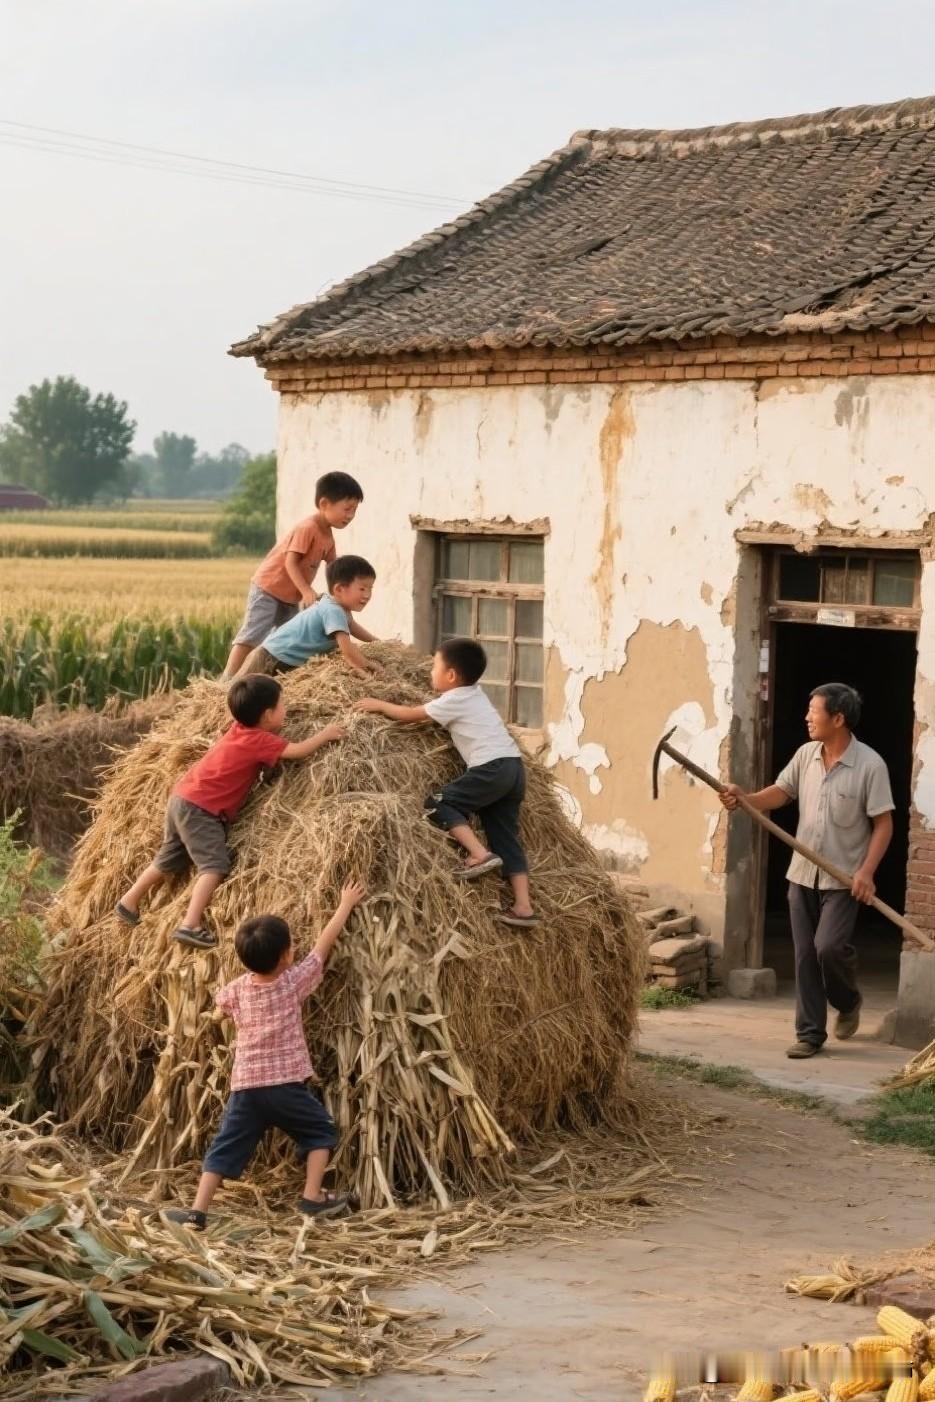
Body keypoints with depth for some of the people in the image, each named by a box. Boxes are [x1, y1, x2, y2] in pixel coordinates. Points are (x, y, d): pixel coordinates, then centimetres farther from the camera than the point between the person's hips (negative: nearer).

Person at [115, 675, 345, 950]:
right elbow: (298, 751, -15)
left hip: (183, 799, 9)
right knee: (215, 865, -14)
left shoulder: (240, 729, 10)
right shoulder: (258, 741, -14)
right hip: (200, 808, -9)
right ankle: (190, 926, -25)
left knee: (170, 860, 23)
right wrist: (325, 734, -1)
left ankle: (129, 902, 35)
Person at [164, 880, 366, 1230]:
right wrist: (346, 904, 13)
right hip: (286, 1085, -3)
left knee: (225, 1147, 5)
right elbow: (324, 943, 4)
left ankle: (197, 1210, -3)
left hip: (245, 1086, 3)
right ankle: (313, 1198, 12)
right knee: (319, 1131, 17)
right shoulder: (294, 982, -5)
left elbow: (220, 1011, 27)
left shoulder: (236, 989, 4)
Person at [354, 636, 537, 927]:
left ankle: (480, 854, -14)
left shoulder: (454, 700, -3)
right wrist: (389, 710, 28)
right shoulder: (471, 694, 22)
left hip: (493, 767, -9)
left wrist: (379, 706, 18)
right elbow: (424, 715, 35)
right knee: (505, 838, 8)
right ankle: (523, 907, 2)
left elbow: (411, 715, 5)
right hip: (513, 767, 9)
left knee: (437, 803, -3)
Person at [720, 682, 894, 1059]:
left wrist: (866, 872, -20)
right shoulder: (806, 755, 3)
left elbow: (883, 823, -11)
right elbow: (780, 792, 12)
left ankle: (848, 1002, 14)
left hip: (843, 878, -5)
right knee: (805, 956, 4)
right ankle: (810, 1033, 11)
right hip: (803, 873, 5)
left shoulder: (870, 765, -13)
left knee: (829, 946, -16)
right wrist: (745, 799, -7)